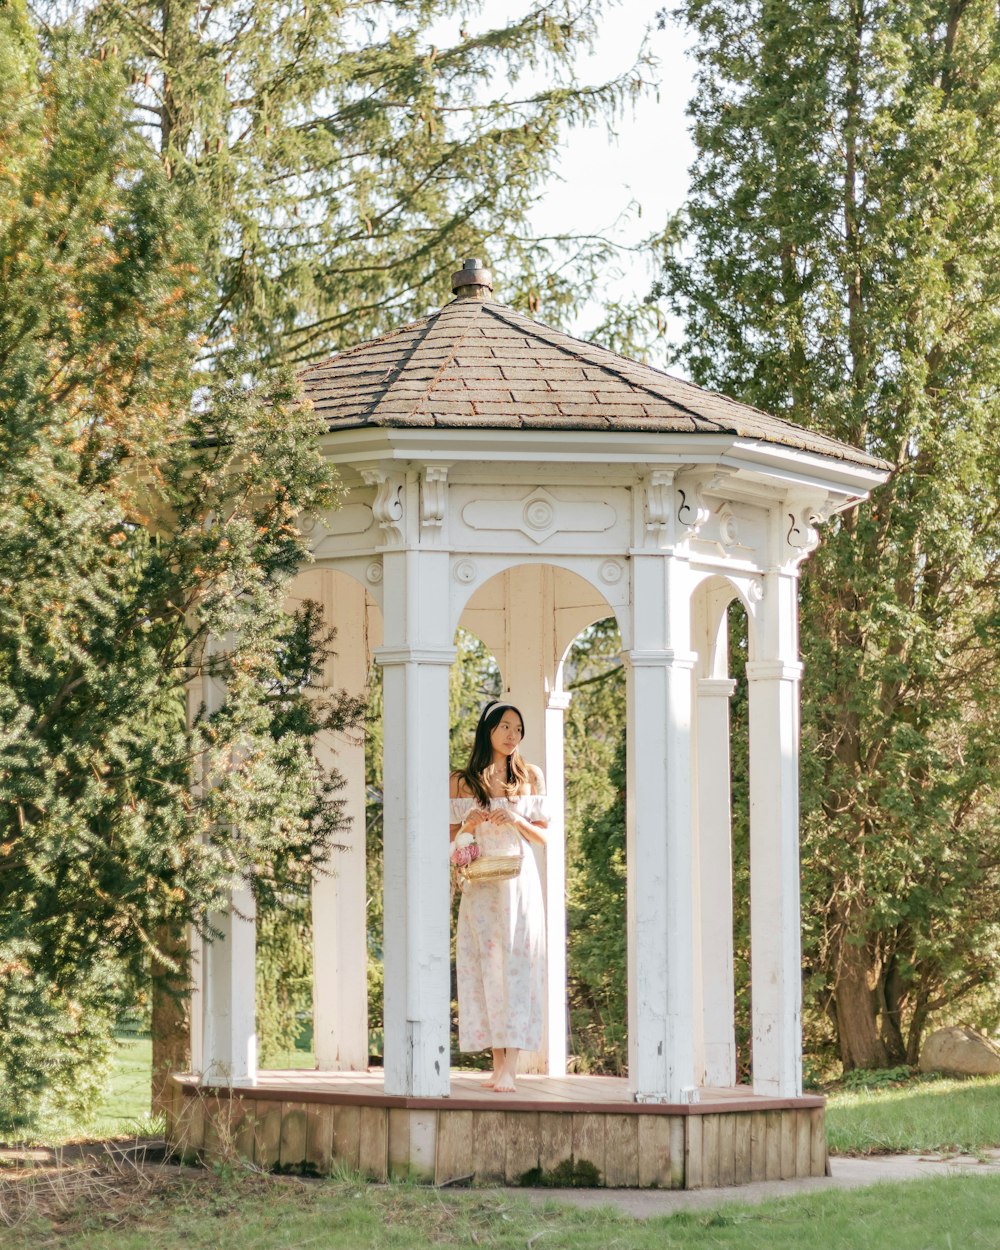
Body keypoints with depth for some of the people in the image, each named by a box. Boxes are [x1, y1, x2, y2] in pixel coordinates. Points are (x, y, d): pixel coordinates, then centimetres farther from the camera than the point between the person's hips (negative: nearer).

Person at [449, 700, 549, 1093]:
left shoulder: (530, 777, 6)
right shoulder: (462, 782, 7)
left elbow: (544, 836, 7)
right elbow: (451, 839, 11)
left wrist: (517, 821, -11)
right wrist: (468, 825, -10)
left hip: (519, 883, -1)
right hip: (479, 887, 1)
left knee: (516, 965, -9)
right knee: (485, 968, -1)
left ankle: (509, 1069, -15)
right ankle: (497, 1066, 2)